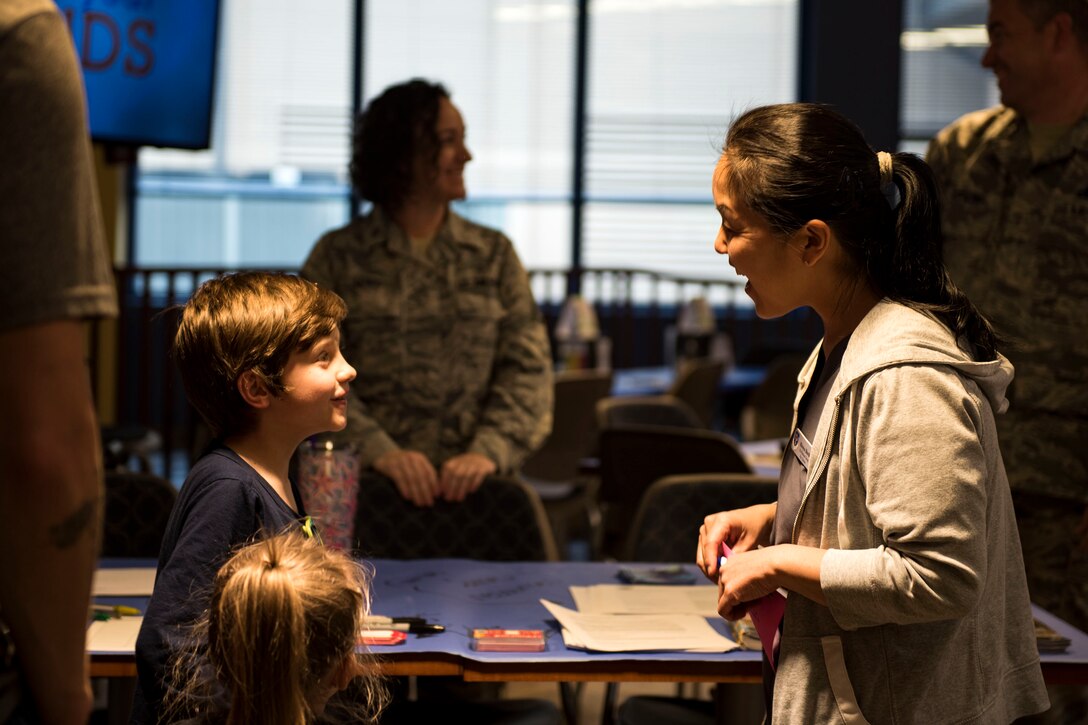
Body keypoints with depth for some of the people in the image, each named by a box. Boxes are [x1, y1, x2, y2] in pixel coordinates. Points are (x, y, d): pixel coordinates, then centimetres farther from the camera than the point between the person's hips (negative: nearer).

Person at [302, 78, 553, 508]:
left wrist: (489, 452, -12)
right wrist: (380, 451, -17)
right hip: (363, 485, -2)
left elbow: (528, 370, 5)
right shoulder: (337, 256, 7)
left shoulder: (494, 255, 13)